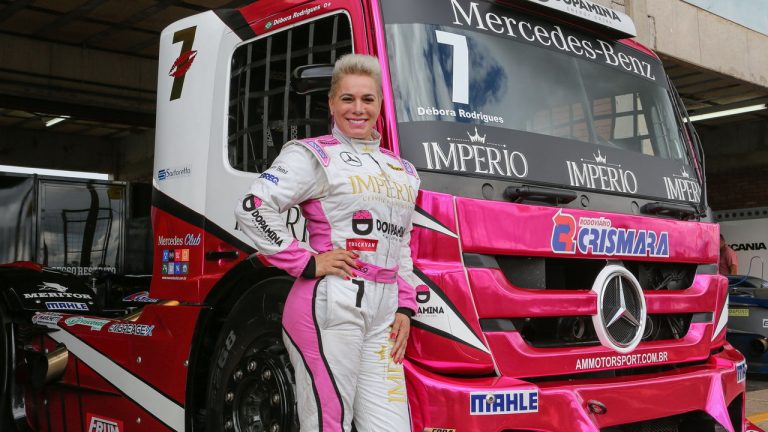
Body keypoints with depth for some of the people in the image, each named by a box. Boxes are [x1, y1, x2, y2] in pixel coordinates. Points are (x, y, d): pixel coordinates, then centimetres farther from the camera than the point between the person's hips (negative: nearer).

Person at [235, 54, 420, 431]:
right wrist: (307, 263, -11)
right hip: (330, 304, -6)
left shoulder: (401, 171, 20)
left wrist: (404, 307, 13)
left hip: (383, 313, 6)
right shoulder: (314, 155, 1)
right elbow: (253, 208, -10)